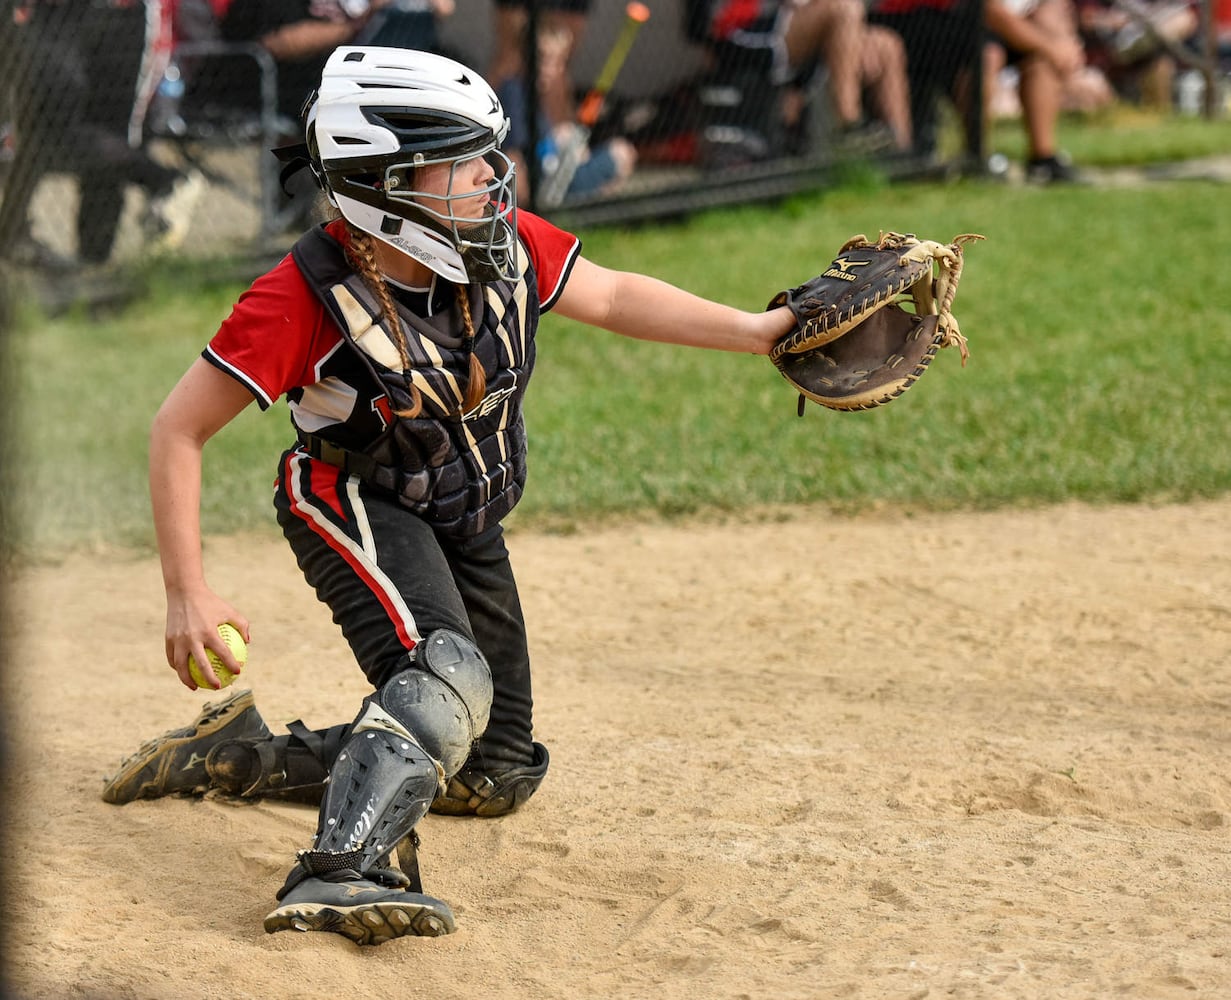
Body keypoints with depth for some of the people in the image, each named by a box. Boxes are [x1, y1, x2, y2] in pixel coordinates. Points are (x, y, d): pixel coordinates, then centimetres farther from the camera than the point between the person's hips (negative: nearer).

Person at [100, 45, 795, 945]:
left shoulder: (504, 244, -15)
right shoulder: (307, 297, -28)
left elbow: (612, 297, 3)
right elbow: (179, 432, -22)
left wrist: (763, 332, -3)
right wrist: (188, 595, -26)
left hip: (467, 524, 7)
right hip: (356, 507, -7)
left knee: (495, 777, 12)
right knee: (446, 678, -35)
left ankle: (243, 755, 22)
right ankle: (340, 878, -42)